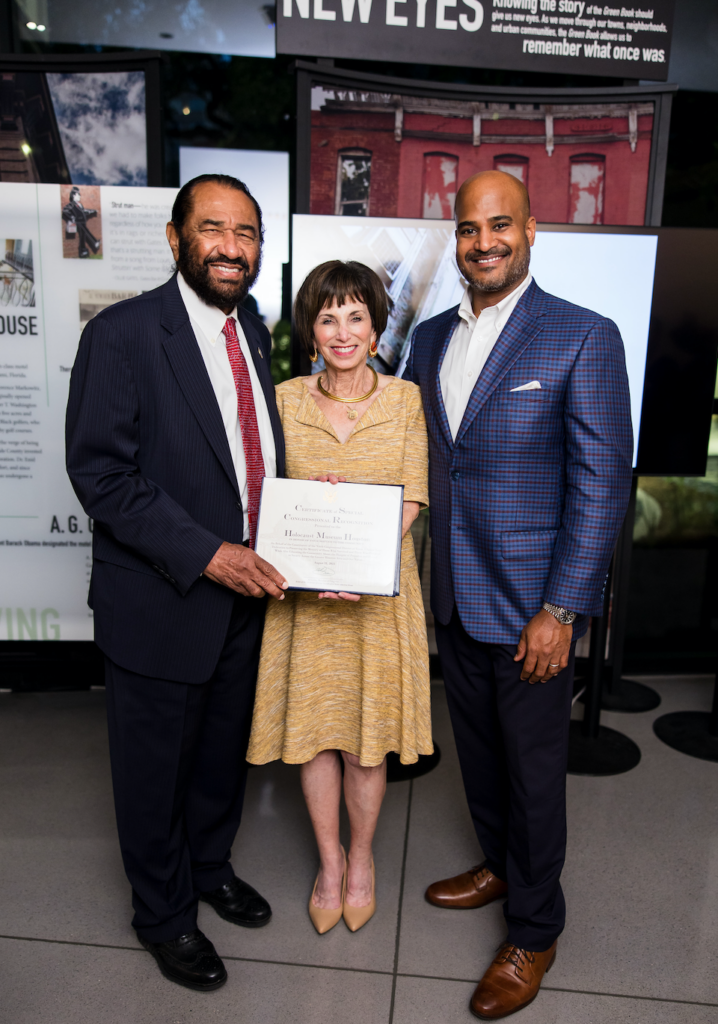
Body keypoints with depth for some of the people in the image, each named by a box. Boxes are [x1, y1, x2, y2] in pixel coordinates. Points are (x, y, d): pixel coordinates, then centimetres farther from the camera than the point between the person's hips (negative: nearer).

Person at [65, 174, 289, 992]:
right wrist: (205, 553, -24)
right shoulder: (121, 334, -15)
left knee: (224, 750, 24)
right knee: (155, 768, 15)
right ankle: (164, 915, 40)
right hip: (158, 602, -6)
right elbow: (100, 472, -19)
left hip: (243, 593, 6)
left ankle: (210, 866, 51)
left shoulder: (253, 335, 7)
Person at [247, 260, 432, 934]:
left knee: (366, 740, 9)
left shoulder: (406, 400, -2)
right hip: (303, 594, 1)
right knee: (314, 731, 11)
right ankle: (329, 861, 35)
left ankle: (361, 857, 36)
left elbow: (410, 503, -6)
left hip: (380, 592, -1)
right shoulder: (285, 400, 1)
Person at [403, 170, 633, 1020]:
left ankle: (534, 932, 33)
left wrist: (560, 611, -16)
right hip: (453, 597, 6)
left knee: (534, 768, 10)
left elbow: (602, 485, -13)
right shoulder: (431, 338, 7)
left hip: (531, 605, -5)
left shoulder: (584, 337, -11)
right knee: (477, 748, 22)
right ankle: (498, 864, 48)